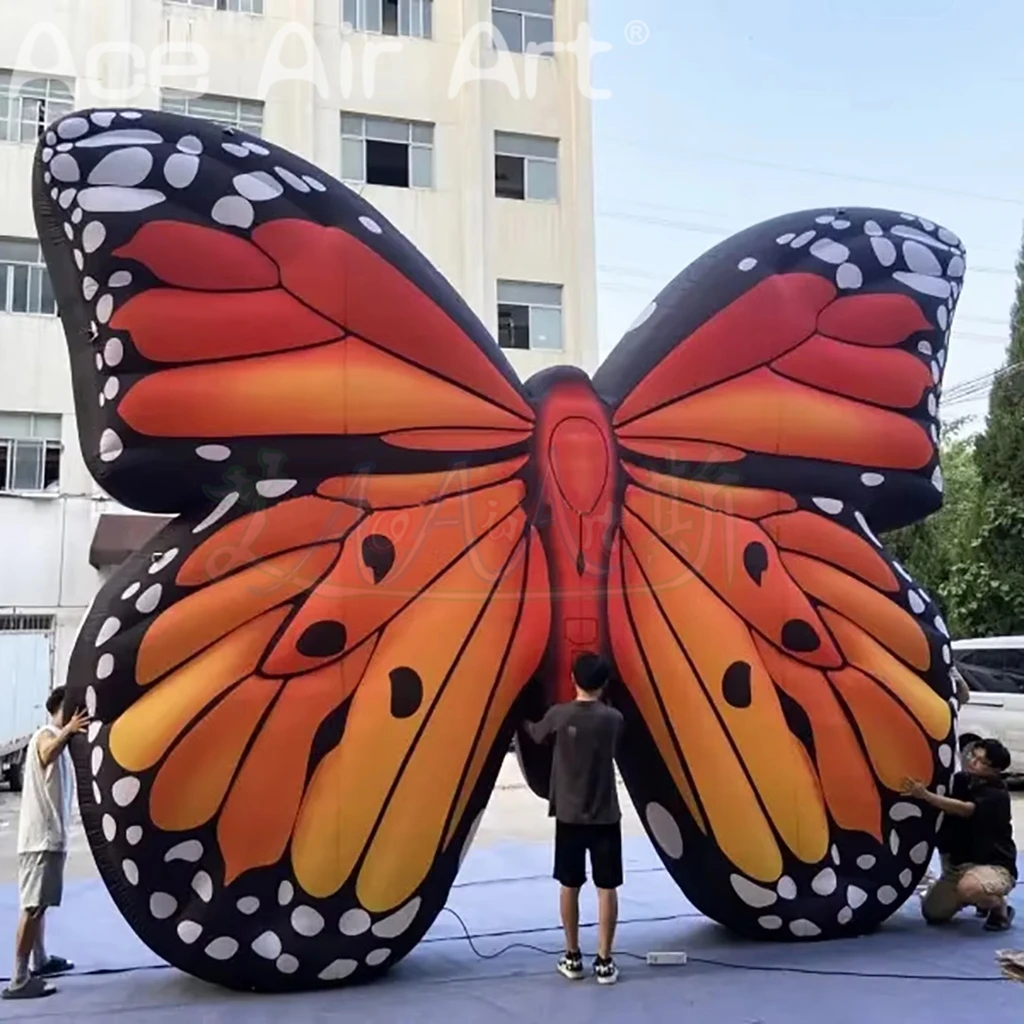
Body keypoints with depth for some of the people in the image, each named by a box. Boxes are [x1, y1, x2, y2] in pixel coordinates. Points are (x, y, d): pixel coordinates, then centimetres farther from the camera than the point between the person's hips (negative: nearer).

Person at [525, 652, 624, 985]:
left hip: (569, 815, 0)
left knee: (569, 886, 12)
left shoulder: (559, 715, -8)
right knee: (607, 888, 6)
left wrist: (526, 721, 35)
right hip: (605, 816, 0)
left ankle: (572, 958, 20)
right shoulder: (613, 719, -6)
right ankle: (604, 961, 7)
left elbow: (537, 735, 13)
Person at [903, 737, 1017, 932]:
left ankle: (1000, 908, -4)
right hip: (958, 864, 7)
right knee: (932, 912, 2)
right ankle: (983, 897, 26)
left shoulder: (997, 795, -19)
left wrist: (925, 795, -48)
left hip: (994, 866, -7)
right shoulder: (960, 780, 0)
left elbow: (965, 809, -37)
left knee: (969, 887, -39)